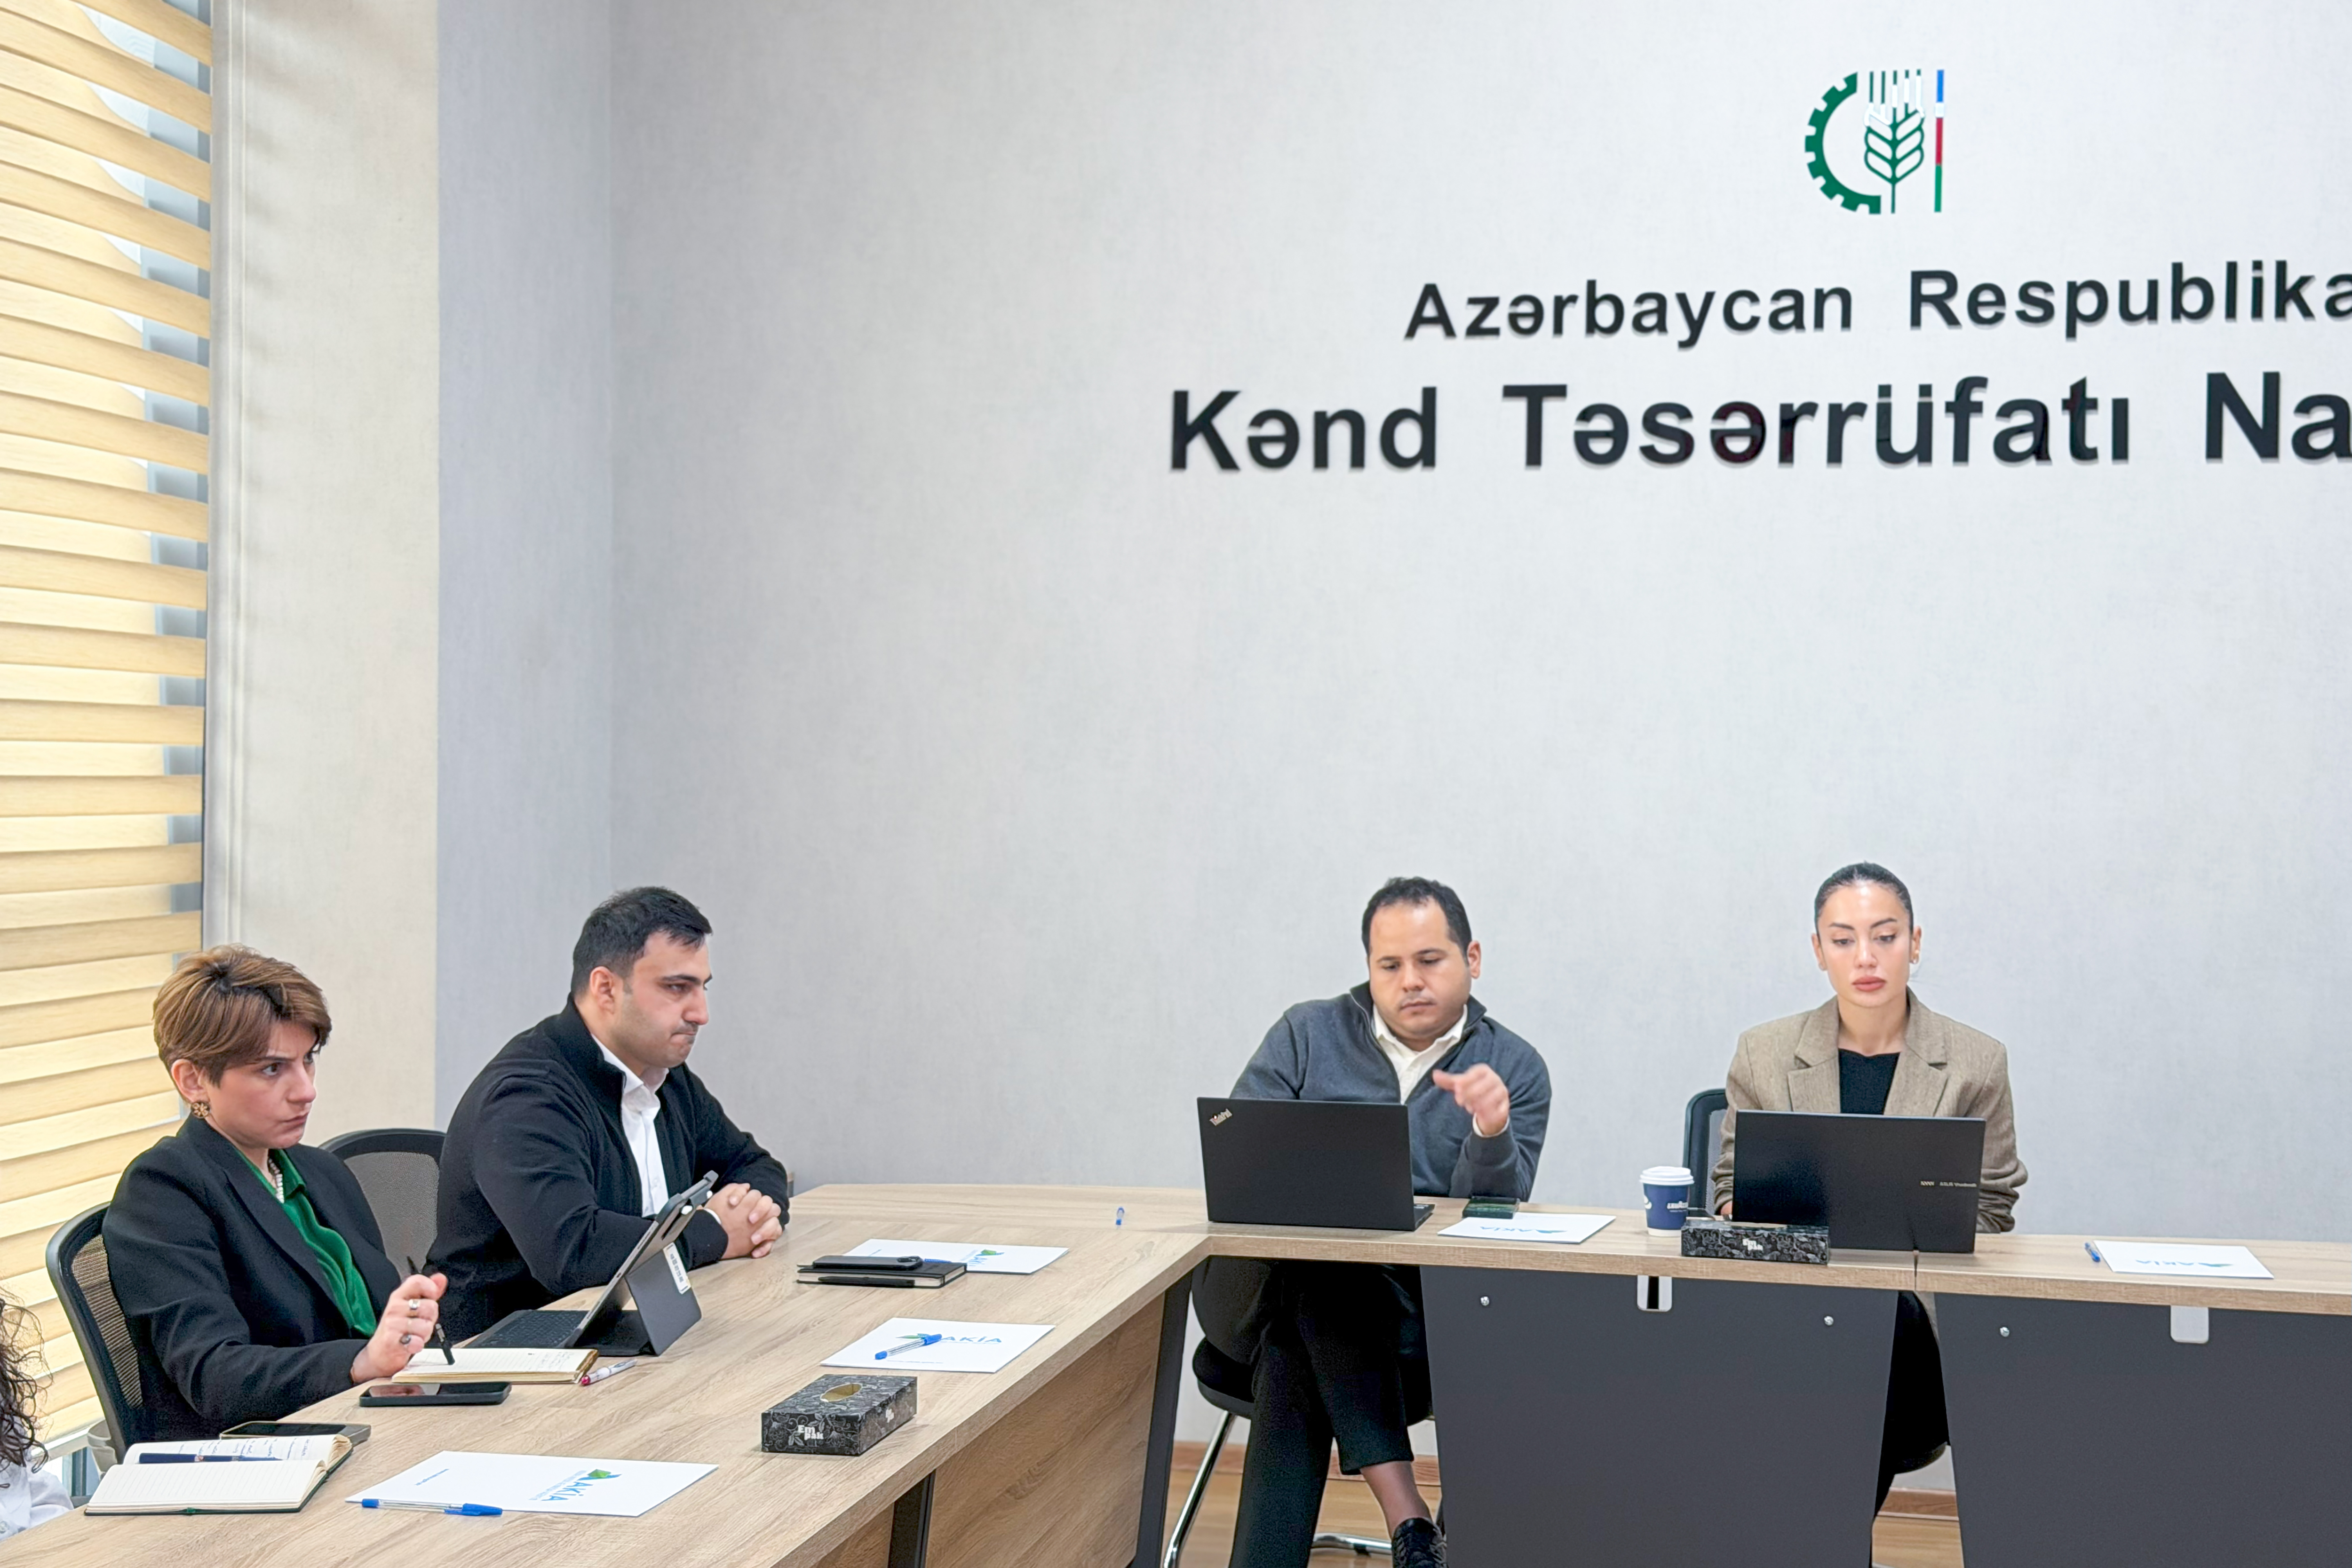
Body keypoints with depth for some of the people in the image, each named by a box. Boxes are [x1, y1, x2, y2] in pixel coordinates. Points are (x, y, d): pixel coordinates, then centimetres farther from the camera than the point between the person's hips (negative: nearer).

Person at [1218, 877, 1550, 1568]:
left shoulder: (1515, 1069, 6)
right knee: (1318, 1273, -34)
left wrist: (1491, 1133, -27)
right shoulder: (1306, 1036, 9)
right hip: (1281, 1294, 0)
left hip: (1422, 1315, 0)